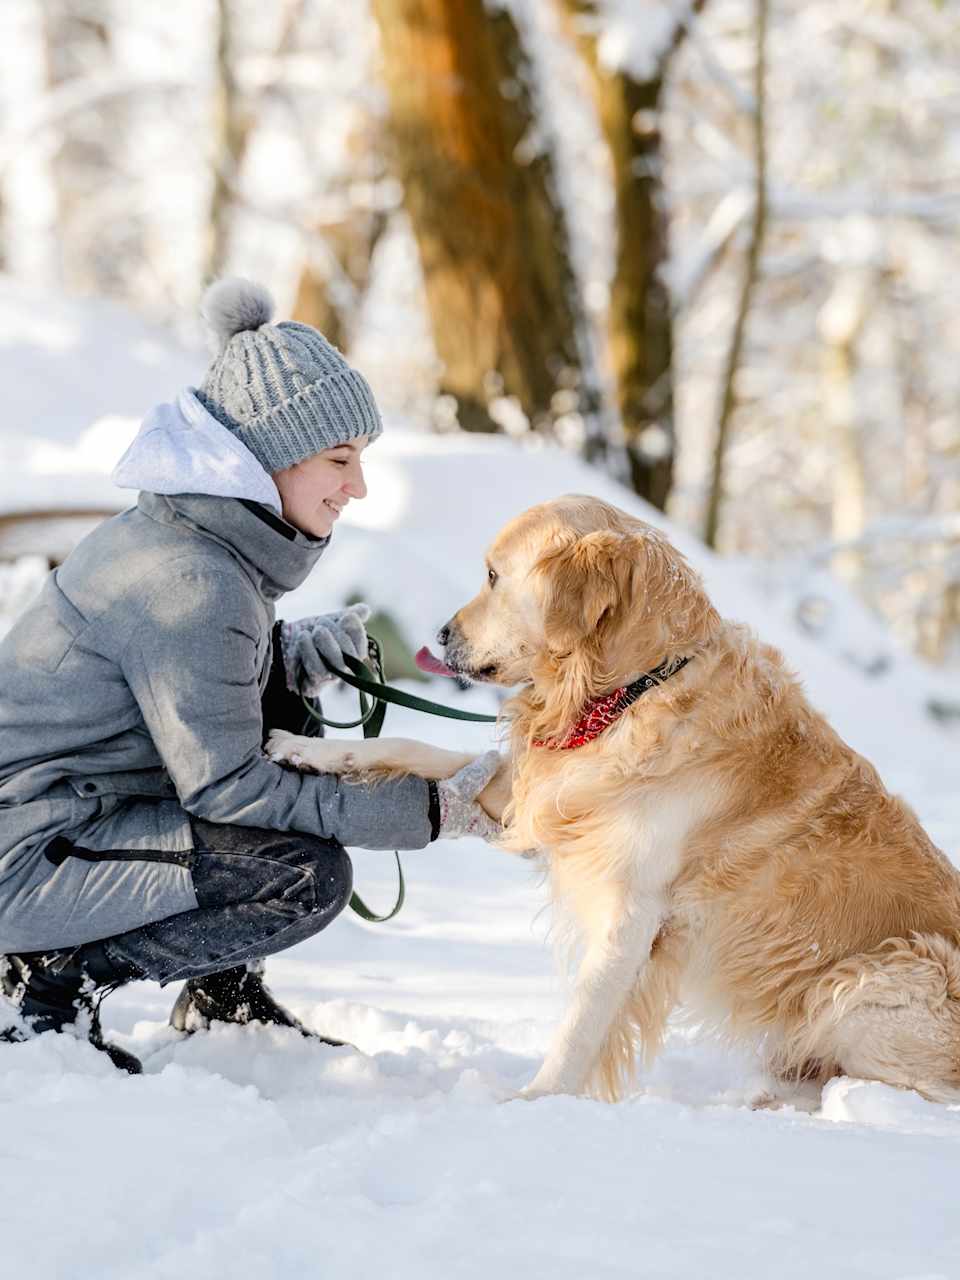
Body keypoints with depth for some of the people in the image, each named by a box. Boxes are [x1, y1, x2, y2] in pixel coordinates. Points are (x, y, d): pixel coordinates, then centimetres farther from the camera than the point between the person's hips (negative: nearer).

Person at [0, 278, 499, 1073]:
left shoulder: (202, 530, 5)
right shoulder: (191, 582, -23)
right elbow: (228, 789, -21)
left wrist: (315, 650, -2)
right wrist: (431, 812, -19)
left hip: (87, 805, 10)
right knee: (310, 876, -18)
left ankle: (223, 995, 17)